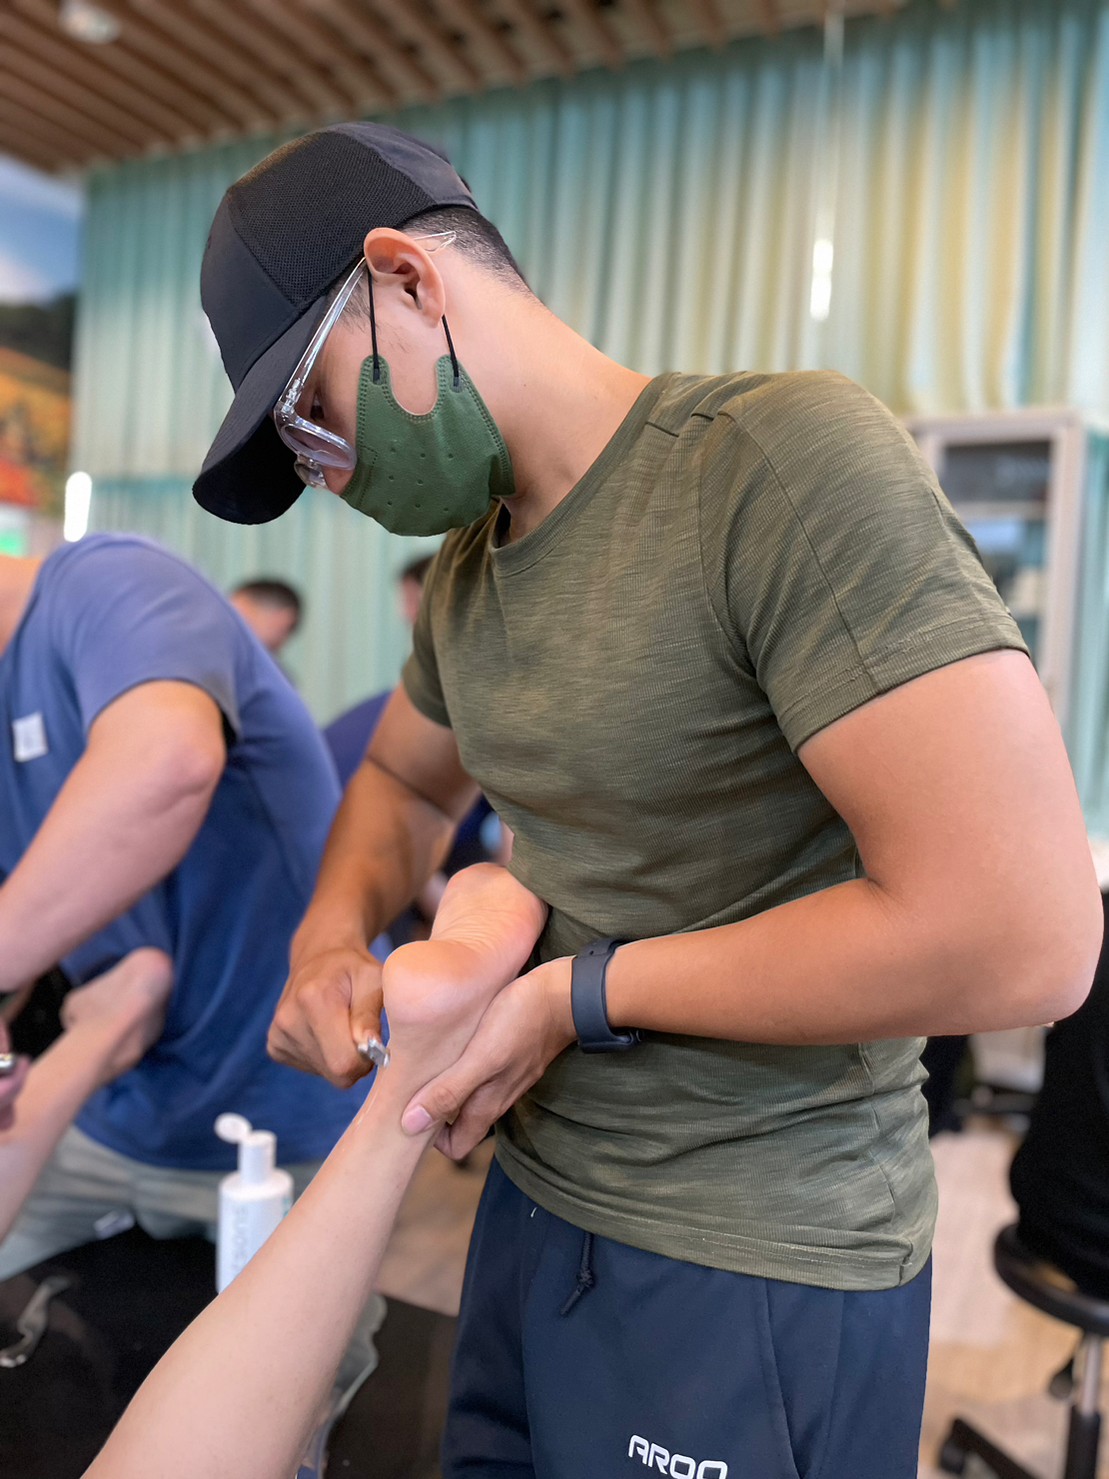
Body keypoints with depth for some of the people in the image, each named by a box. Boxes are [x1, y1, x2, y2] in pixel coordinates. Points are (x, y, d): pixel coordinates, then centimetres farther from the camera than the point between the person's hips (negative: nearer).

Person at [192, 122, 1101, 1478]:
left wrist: (579, 993, -18)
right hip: (532, 1196, 7)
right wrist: (332, 939, -1)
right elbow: (403, 781, 20)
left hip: (751, 1267, -7)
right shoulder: (469, 567, 4)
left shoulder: (788, 461, -21)